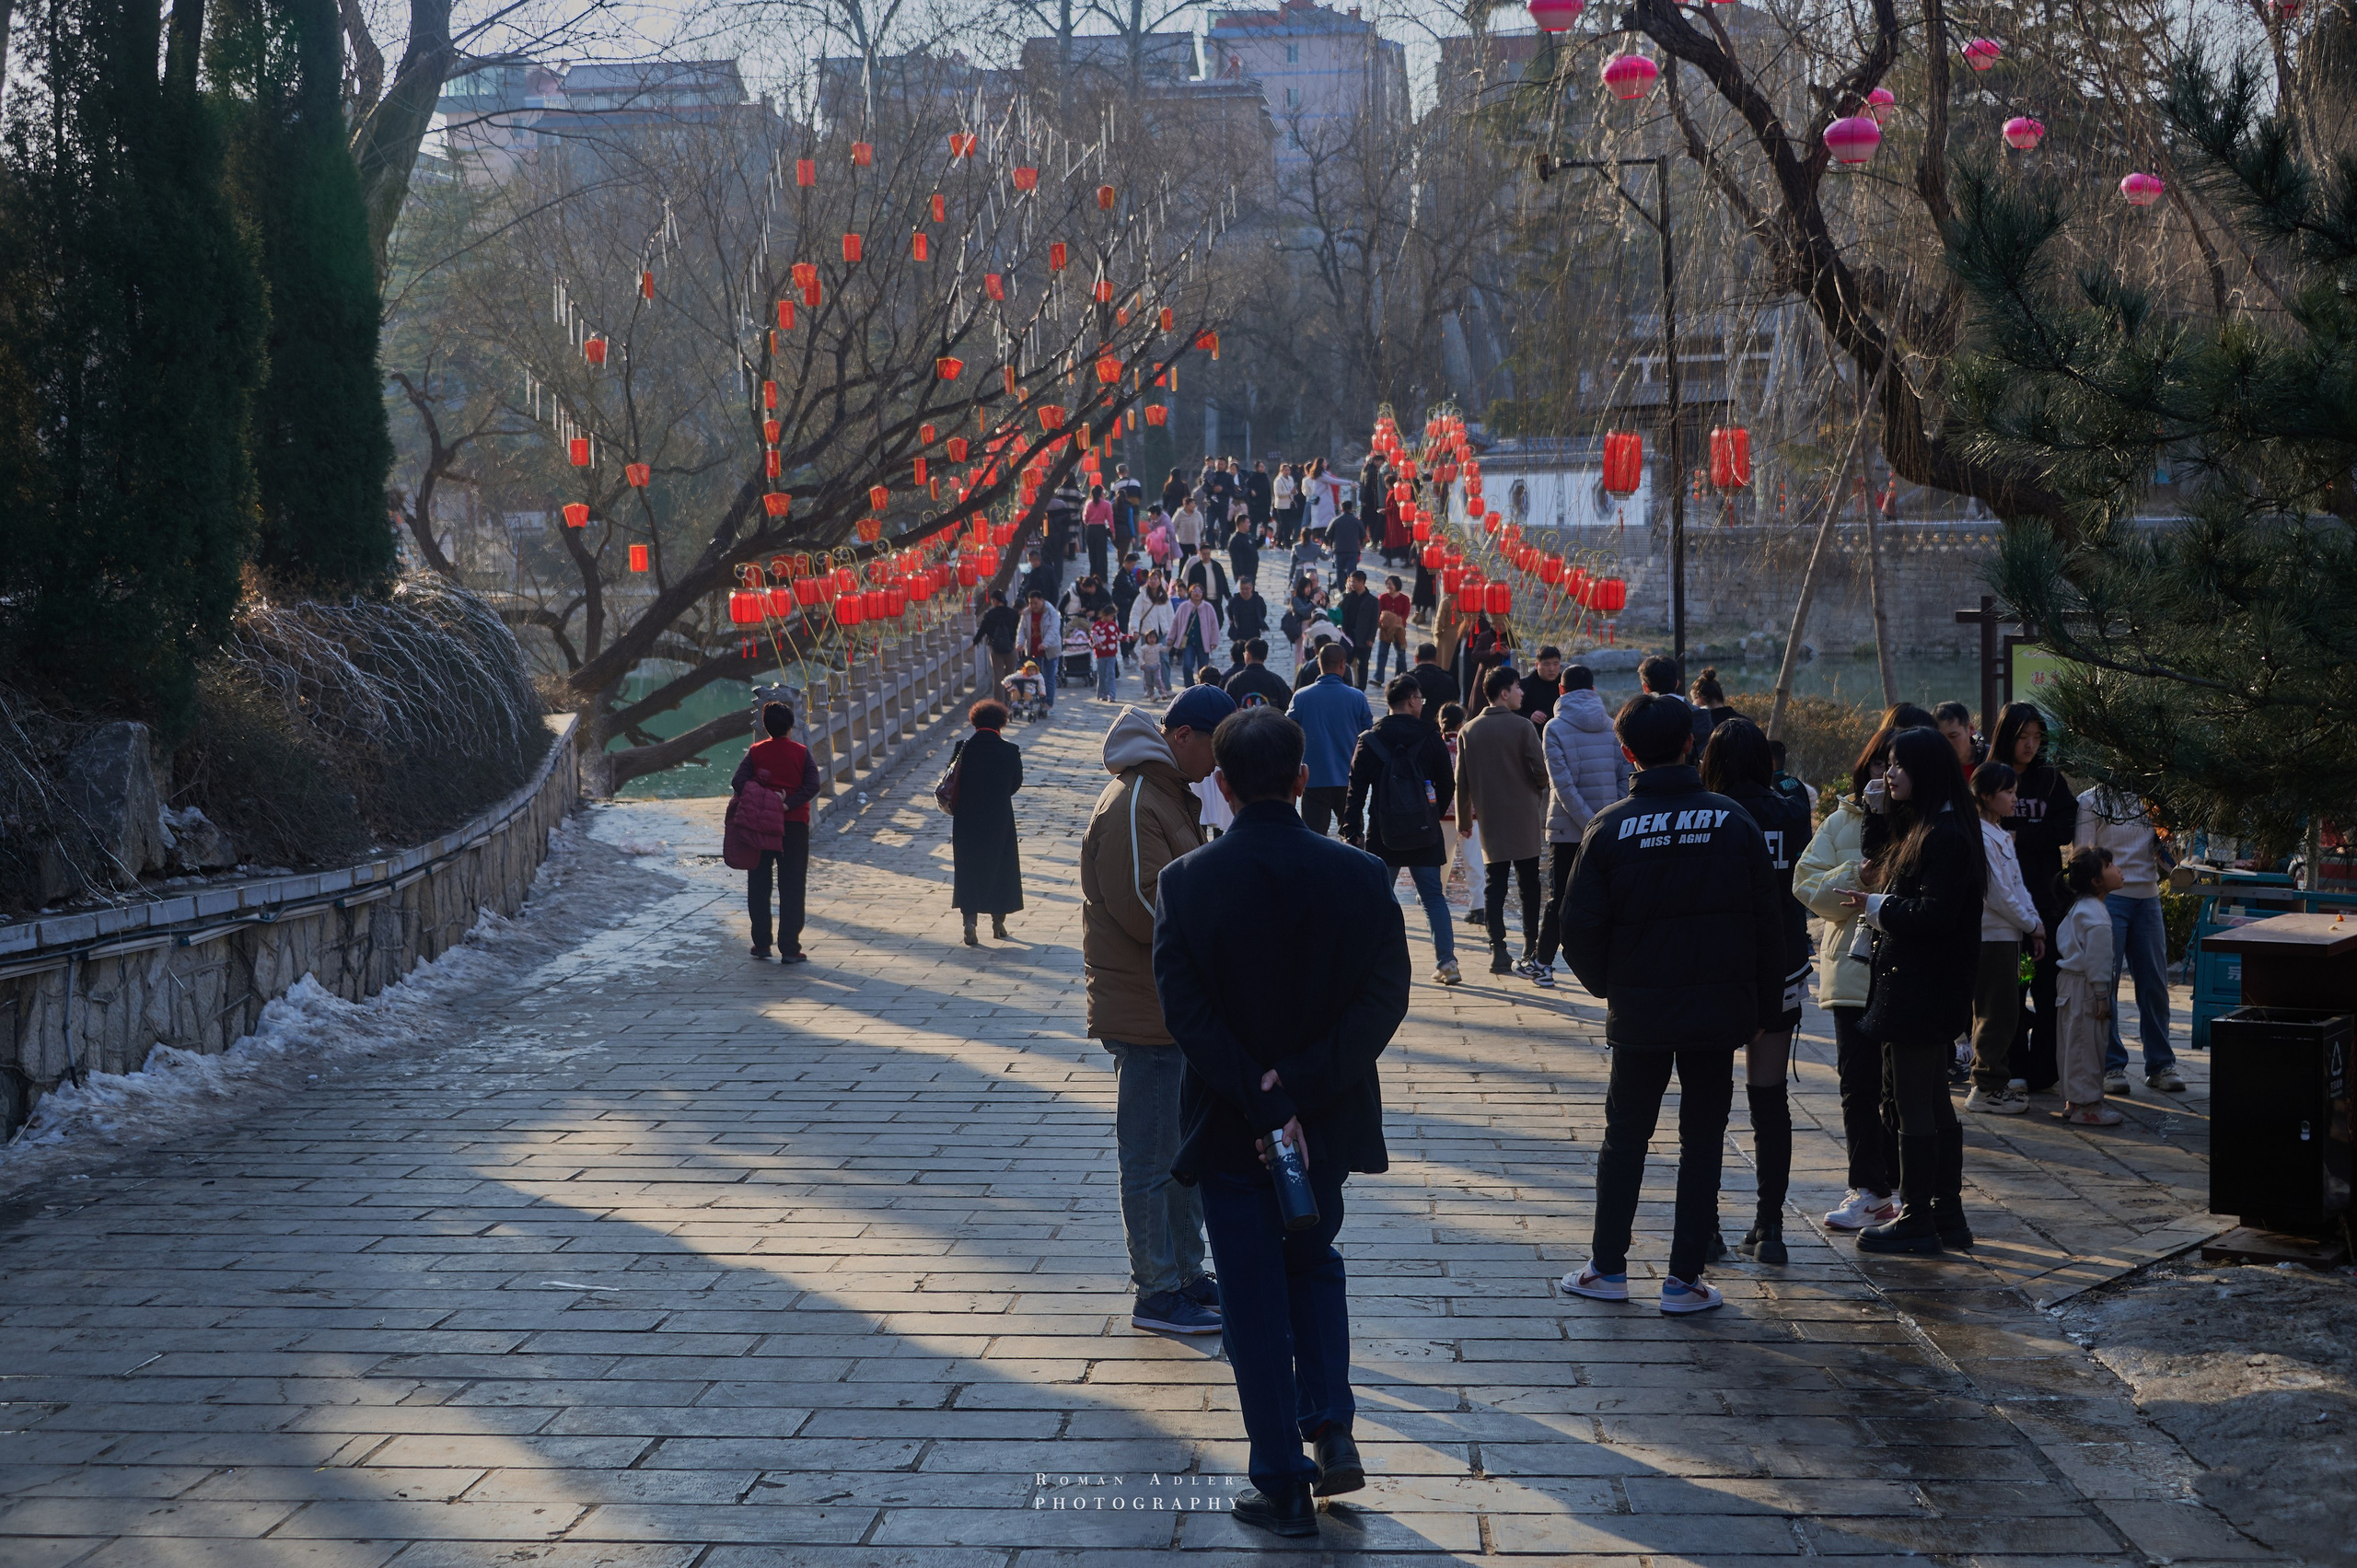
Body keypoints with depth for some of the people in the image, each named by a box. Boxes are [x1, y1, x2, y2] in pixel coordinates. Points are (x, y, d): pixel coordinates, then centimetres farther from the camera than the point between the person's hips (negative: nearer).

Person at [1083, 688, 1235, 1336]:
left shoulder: (1170, 795, 13)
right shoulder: (1132, 807, -20)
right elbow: (1148, 910, -25)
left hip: (1179, 1008, 10)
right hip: (1145, 1011, -10)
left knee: (1186, 1151, 19)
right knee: (1153, 1159, -1)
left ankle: (1186, 1274, 30)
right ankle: (1157, 1294, 7)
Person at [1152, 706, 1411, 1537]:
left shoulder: (1186, 882, -12)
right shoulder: (1360, 876, -8)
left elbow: (1185, 1011, -17)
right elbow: (1385, 997, -13)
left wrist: (1263, 1103, -17)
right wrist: (1297, 1089, -15)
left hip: (1228, 1126, -2)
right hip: (1329, 1117, 2)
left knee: (1255, 1302, 8)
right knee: (1314, 1262, 26)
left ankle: (1284, 1484, 13)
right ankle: (1331, 1428, 13)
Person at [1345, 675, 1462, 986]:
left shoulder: (1370, 741, -1)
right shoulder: (1431, 738, -1)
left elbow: (1357, 789, -3)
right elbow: (1447, 785, 4)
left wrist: (1351, 831, 0)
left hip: (1383, 833, 0)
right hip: (1424, 834, 1)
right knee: (1434, 897, 6)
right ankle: (1446, 962, -1)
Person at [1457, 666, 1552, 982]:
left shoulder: (1469, 732, 3)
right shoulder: (1522, 727, -10)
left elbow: (1461, 782, 5)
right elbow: (1541, 771, -11)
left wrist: (1463, 820, 14)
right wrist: (1538, 789, 12)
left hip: (1490, 823, 3)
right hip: (1525, 821, -3)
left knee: (1494, 887, 6)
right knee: (1529, 886, 5)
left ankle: (1498, 953, -1)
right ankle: (1531, 953, 3)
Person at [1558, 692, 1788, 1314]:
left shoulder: (1610, 827, -8)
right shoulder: (1733, 821, -5)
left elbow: (1581, 926, -8)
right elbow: (1768, 924, -2)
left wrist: (1606, 985, 11)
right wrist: (1764, 1009, 7)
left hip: (1639, 1012, 0)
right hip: (1720, 1011, 0)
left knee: (1624, 1138, 13)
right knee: (1702, 1142, 8)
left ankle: (1608, 1268, 17)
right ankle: (1685, 1279, 9)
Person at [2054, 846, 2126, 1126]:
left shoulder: (2079, 908, 13)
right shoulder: (2096, 916, -20)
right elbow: (2096, 960, -22)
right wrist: (2102, 997, -17)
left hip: (2071, 985, 10)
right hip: (2086, 989, -10)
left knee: (2074, 1046, 15)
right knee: (2087, 1045, -4)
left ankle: (2073, 1101, 22)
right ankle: (2086, 1105, 1)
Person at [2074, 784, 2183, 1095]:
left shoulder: (2149, 801, 14)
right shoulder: (2091, 802, -1)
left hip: (2148, 898, 5)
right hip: (2108, 897, -5)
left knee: (2155, 984, 5)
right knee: (2104, 983, -3)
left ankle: (2160, 1065, 13)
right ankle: (2110, 1065, 4)